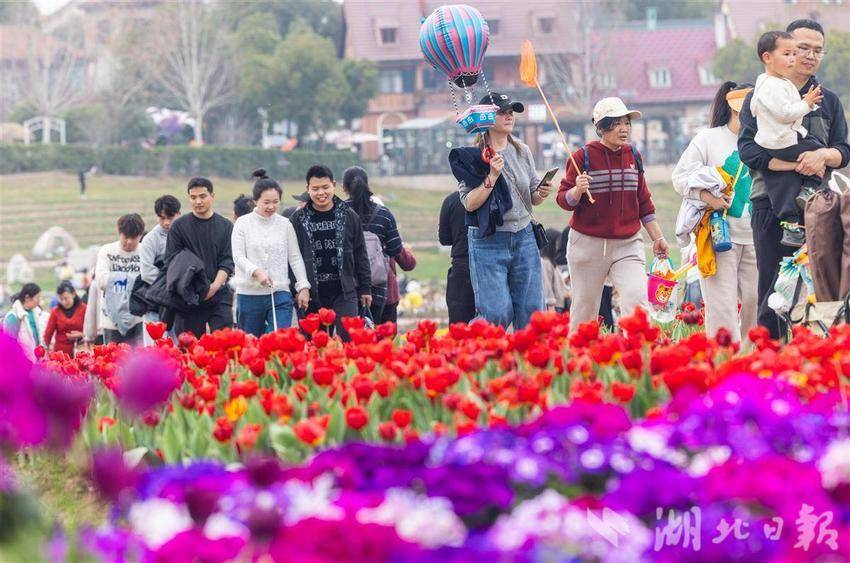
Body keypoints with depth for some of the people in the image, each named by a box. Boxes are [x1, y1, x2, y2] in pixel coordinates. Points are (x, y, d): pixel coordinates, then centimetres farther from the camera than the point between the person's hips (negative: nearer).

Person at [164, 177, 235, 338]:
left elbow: (228, 261, 3)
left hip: (219, 296, 0)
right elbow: (171, 261, 1)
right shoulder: (179, 226, 5)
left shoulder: (225, 226, 9)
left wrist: (215, 286, -13)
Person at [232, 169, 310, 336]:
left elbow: (295, 258, 10)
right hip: (249, 294, 0)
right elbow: (238, 257, -5)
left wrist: (303, 287, 3)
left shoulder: (285, 224, 6)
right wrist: (256, 272, -22)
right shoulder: (243, 223, 1)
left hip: (280, 293, 0)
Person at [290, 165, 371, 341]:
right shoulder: (298, 219, 2)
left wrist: (365, 288, 8)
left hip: (344, 293, 0)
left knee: (349, 338, -11)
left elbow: (360, 254, 10)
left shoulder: (348, 216, 5)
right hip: (312, 295, 0)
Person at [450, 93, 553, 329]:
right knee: (497, 314, -10)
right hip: (488, 241, -5)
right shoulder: (473, 156, -5)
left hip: (524, 238, 5)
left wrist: (542, 194, -3)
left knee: (531, 312, 3)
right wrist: (492, 177, -19)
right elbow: (470, 203, -10)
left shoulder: (522, 152, 11)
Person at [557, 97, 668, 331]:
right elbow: (564, 200, -4)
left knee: (637, 298, -18)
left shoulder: (633, 156, 9)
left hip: (628, 245, 3)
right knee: (584, 309, 5)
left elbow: (643, 202, 18)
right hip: (588, 244, -3)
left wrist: (657, 237, 18)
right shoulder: (584, 157, -5)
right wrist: (577, 190, -26)